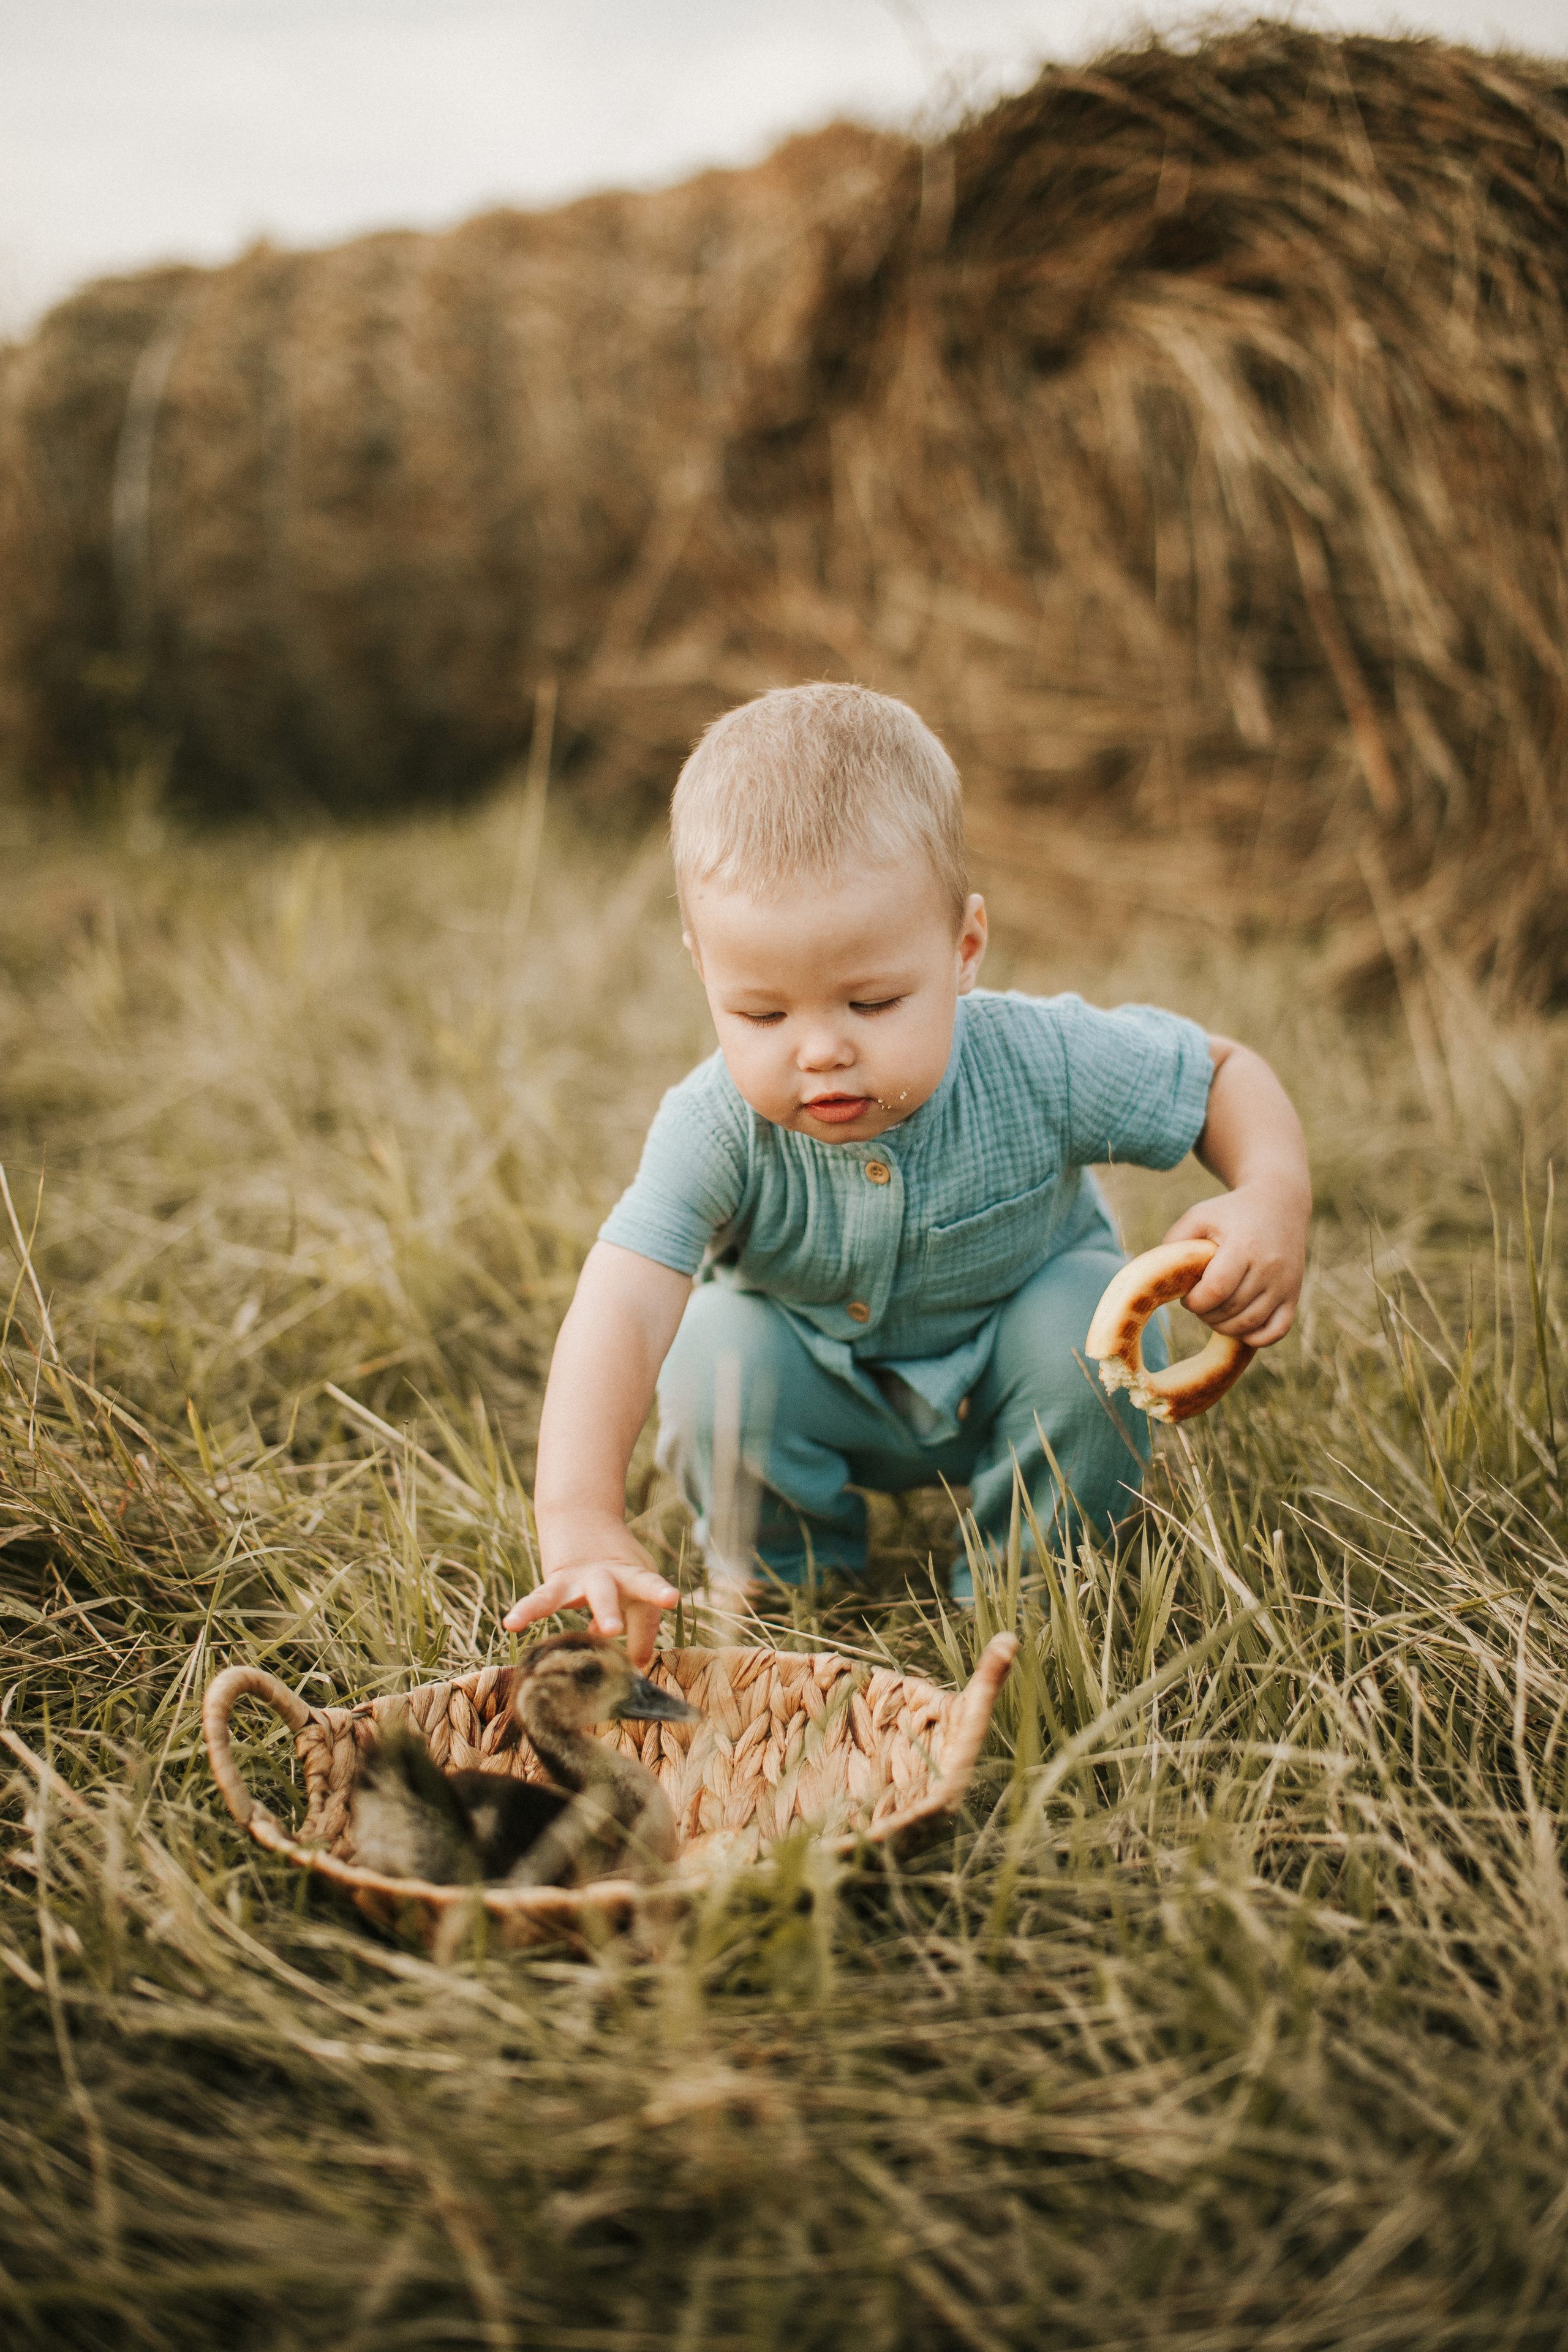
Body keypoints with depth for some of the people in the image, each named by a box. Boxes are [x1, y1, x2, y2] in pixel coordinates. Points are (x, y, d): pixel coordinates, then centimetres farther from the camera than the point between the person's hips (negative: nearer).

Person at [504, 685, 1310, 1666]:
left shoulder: (1041, 1064, -30)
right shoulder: (720, 1130, -34)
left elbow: (1224, 1074, -14)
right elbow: (619, 1309, -45)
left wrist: (1275, 1197, -36)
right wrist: (582, 1523, -59)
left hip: (1011, 1372, 1)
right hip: (822, 1386, 0)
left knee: (1090, 1320, -29)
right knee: (715, 1354, -28)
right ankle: (788, 1563, 4)